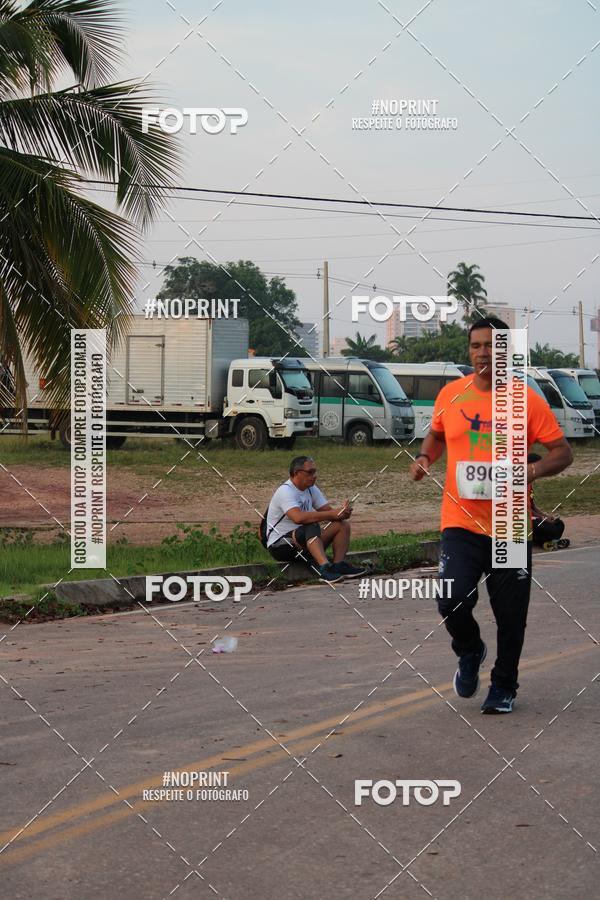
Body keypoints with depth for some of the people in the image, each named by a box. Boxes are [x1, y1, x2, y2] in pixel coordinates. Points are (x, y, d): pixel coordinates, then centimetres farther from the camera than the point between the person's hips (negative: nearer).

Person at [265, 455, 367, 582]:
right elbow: (298, 517, -36)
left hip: (305, 540, 8)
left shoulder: (311, 489, 8)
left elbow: (327, 510, 3)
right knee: (311, 526, -36)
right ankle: (325, 567, -52)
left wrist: (342, 512, -22)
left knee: (343, 524, -6)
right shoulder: (285, 491, -19)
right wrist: (333, 514, -35)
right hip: (279, 545, -8)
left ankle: (338, 566, -20)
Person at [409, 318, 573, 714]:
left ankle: (504, 686, 30)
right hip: (461, 522, 1)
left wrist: (535, 469, -22)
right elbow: (437, 434, 22)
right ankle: (470, 652, 20)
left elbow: (563, 452, -2)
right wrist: (425, 458, 2)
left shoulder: (528, 400, -4)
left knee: (511, 615, 7)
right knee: (453, 602, -14)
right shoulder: (451, 394, 3)